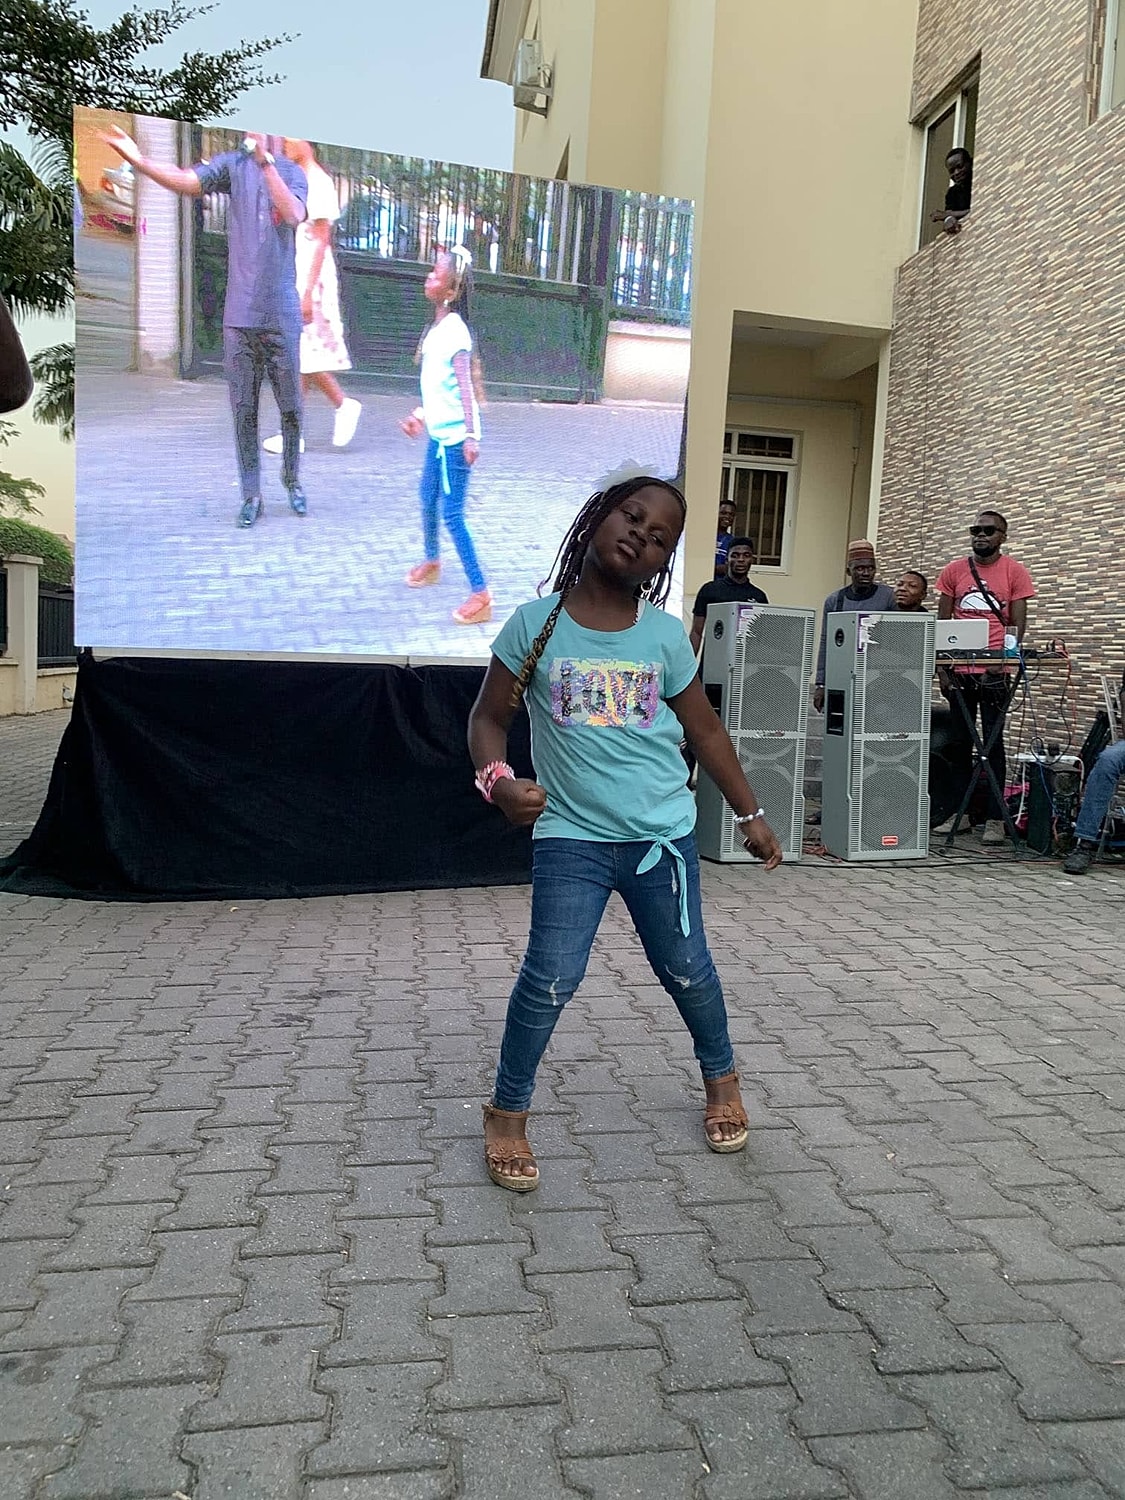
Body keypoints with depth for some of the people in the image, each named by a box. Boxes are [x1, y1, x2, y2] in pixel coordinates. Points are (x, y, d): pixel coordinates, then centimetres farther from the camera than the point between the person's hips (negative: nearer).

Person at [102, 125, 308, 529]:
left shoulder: (292, 173, 2)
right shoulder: (234, 165, 4)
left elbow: (294, 215, -18)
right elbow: (188, 181, -11)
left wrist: (266, 162, -26)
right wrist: (140, 162, -26)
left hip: (281, 316, -1)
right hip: (238, 316, 1)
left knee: (290, 407, 7)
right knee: (243, 411, 3)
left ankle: (292, 481, 26)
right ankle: (251, 495, 10)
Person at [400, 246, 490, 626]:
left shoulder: (455, 331, -17)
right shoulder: (436, 328, 10)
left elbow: (465, 386, -24)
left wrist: (471, 435, -31)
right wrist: (421, 415, 28)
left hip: (455, 435, -10)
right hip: (438, 432, 10)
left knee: (452, 513, -11)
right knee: (428, 499, 24)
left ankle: (481, 594, -7)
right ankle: (432, 561, 47)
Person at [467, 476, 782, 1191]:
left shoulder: (665, 635, 2)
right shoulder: (537, 624, -3)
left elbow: (705, 729, 11)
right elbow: (489, 716, 2)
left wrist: (751, 815, 14)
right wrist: (499, 780, -18)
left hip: (662, 834, 2)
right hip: (570, 836, -2)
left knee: (686, 968, 12)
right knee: (551, 977, -8)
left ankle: (722, 1079, 40)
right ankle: (508, 1113, 15)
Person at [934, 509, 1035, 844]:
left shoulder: (1014, 571, 2)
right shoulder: (953, 570, 7)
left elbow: (1017, 623, -1)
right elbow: (941, 622, 8)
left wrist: (1005, 657, -16)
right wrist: (941, 668, 1)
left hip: (995, 672, -3)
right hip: (959, 670, 3)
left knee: (993, 743, -1)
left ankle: (995, 819, 3)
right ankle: (958, 812, 17)